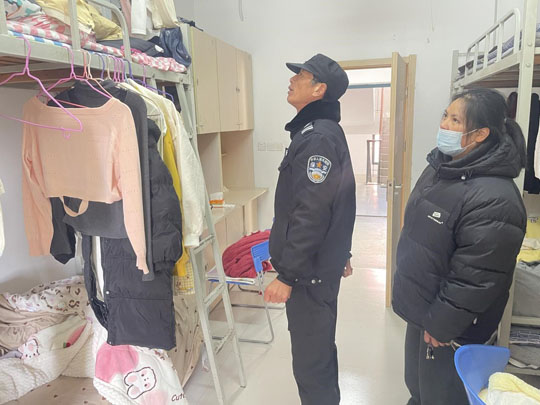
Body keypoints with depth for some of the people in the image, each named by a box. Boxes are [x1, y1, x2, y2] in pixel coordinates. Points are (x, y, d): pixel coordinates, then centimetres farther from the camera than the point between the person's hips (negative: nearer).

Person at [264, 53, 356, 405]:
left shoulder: (317, 138, -20)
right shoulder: (324, 131, 13)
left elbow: (310, 217, -25)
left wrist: (287, 275, -20)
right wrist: (341, 253, 23)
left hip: (310, 272, -10)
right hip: (321, 265, 10)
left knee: (310, 362, 4)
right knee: (320, 347, 24)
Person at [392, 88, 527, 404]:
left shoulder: (494, 200, -28)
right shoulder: (438, 168, 2)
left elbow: (474, 280, -26)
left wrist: (440, 326, -17)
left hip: (451, 329, -8)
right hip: (420, 313, 8)